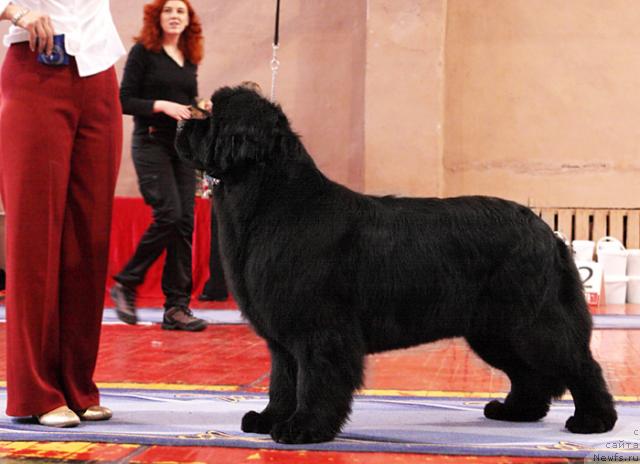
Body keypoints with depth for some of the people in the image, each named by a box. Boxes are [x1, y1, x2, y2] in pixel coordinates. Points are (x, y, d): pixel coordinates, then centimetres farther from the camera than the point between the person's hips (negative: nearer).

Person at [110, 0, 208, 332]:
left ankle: (176, 307, 2)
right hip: (151, 143, -6)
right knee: (169, 215, -17)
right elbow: (125, 101, -7)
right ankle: (125, 285, 2)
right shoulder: (143, 51, -2)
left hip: (183, 146, 6)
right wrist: (162, 106, -18)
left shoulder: (190, 59, 14)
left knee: (185, 223, -2)